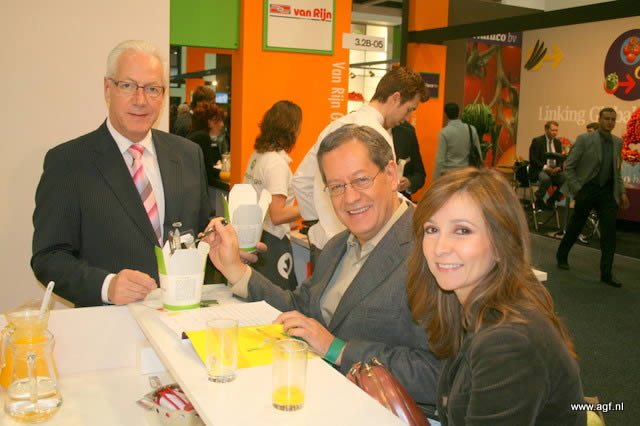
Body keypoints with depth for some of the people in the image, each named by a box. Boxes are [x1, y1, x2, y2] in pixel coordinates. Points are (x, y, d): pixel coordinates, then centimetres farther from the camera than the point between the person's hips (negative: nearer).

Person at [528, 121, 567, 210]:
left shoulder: (558, 143, 15)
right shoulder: (537, 141, -4)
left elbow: (560, 160, 16)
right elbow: (533, 160, -10)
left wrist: (558, 168, -7)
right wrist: (546, 168, -20)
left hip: (554, 170, 6)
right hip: (539, 170, -6)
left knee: (567, 178, -22)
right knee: (546, 179, -39)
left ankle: (551, 200, -2)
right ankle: (539, 200, -13)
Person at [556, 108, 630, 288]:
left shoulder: (617, 142, 9)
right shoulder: (585, 139, -7)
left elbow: (617, 170, 17)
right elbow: (569, 166, -7)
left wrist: (622, 192, 9)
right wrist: (576, 189, -11)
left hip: (607, 192, 4)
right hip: (587, 190, -4)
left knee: (609, 231, -4)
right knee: (575, 227, 10)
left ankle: (606, 273, 1)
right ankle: (562, 257, 32)